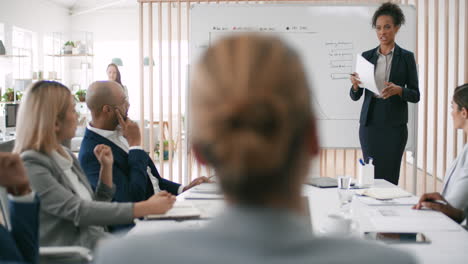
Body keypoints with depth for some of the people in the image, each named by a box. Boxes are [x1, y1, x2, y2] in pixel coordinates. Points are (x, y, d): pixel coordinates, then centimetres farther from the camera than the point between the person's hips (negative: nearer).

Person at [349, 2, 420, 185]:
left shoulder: (406, 57, 2)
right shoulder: (367, 56, 8)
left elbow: (415, 96, 2)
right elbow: (355, 96, 9)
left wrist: (398, 90, -18)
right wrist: (355, 85, -13)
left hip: (394, 125, -2)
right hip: (369, 123, 2)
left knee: (389, 177, -5)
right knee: (370, 175, 1)